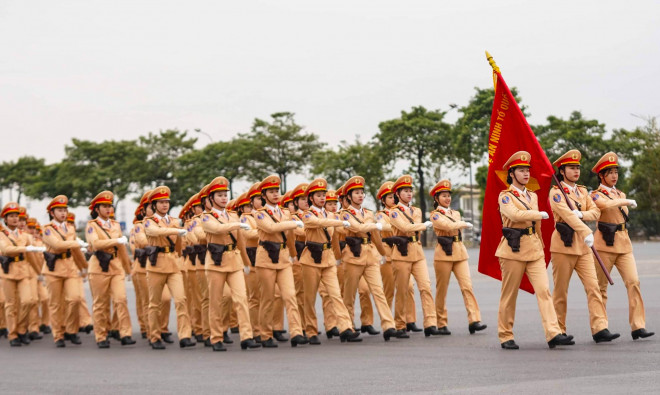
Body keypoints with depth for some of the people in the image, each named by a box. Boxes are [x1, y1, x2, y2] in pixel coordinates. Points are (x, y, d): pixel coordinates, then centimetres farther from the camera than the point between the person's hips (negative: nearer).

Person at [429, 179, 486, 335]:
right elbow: (448, 226, -17)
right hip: (444, 254, -5)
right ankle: (441, 324, 9)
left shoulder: (456, 213, 18)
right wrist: (465, 224, -4)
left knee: (467, 285, -9)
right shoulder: (435, 215, -2)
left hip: (460, 253, 5)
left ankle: (474, 320, -16)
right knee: (441, 290, 0)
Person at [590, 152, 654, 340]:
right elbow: (604, 205, -25)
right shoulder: (596, 194, -2)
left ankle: (638, 327, -11)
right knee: (601, 286, 0)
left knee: (633, 281, -9)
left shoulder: (621, 195, 18)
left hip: (624, 243, 5)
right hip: (605, 244, -5)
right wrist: (627, 201, -23)